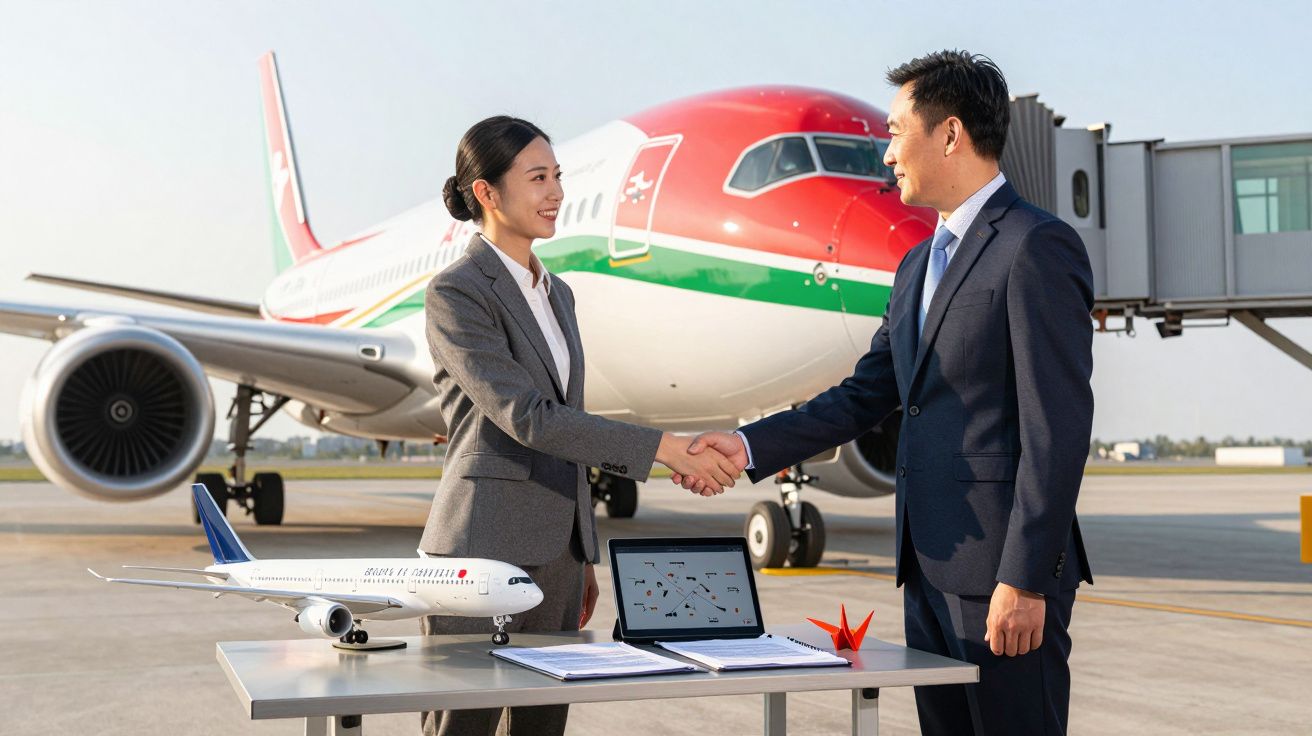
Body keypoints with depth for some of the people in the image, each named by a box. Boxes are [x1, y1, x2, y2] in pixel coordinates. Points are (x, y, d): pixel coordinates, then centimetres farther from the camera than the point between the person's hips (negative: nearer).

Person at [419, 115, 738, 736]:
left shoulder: (555, 293, 15)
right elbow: (526, 418, -21)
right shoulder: (455, 294, -10)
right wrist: (663, 449, -24)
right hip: (481, 550, -7)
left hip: (556, 552, 8)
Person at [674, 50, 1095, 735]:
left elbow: (1057, 428, -17)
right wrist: (747, 446, 8)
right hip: (930, 569, 9)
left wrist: (1025, 581, -20)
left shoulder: (1037, 247, -12)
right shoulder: (919, 266, 17)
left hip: (1002, 575, -9)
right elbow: (863, 396, 19)